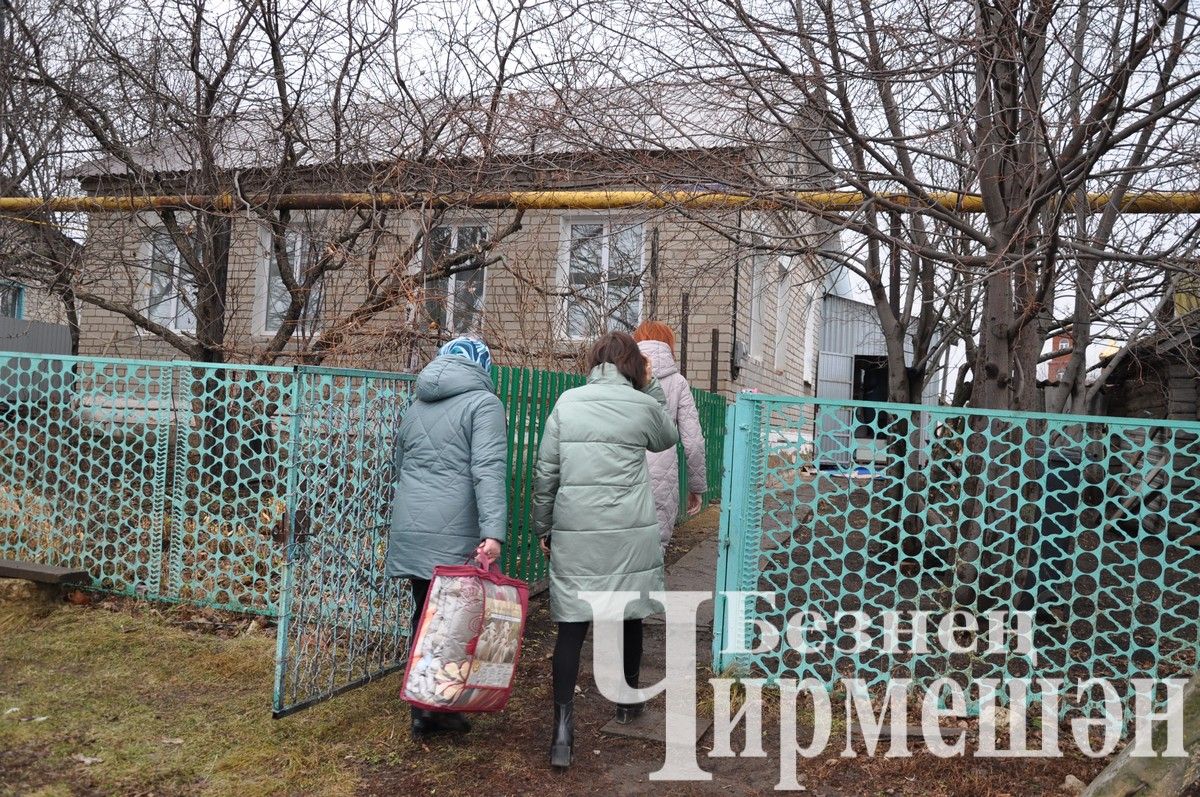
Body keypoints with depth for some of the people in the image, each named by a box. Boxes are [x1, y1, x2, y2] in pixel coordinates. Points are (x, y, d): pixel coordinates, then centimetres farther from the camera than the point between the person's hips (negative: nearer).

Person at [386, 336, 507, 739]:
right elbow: (489, 471, -16)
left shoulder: (415, 407, 18)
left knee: (425, 618, 13)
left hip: (410, 532, 6)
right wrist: (494, 531, -22)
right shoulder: (484, 403, -3)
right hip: (455, 537, -6)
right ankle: (437, 707, 3)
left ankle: (424, 708, 20)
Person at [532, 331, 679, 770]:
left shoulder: (567, 402, 3)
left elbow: (545, 472, 4)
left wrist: (542, 527, 13)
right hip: (630, 531, 0)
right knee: (628, 616, 18)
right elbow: (668, 439, 22)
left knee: (571, 625, 2)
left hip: (575, 531, 0)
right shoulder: (643, 404, 0)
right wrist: (651, 387, 21)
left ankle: (563, 725, -7)